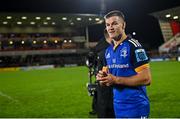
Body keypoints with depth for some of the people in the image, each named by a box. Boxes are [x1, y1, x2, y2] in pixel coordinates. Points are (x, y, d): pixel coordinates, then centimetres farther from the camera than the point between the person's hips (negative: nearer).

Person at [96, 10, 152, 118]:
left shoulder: (133, 46, -14)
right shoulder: (108, 50, 9)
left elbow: (146, 79, -20)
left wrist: (116, 80, -19)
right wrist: (103, 77, -4)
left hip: (135, 106, -7)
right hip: (118, 106, 7)